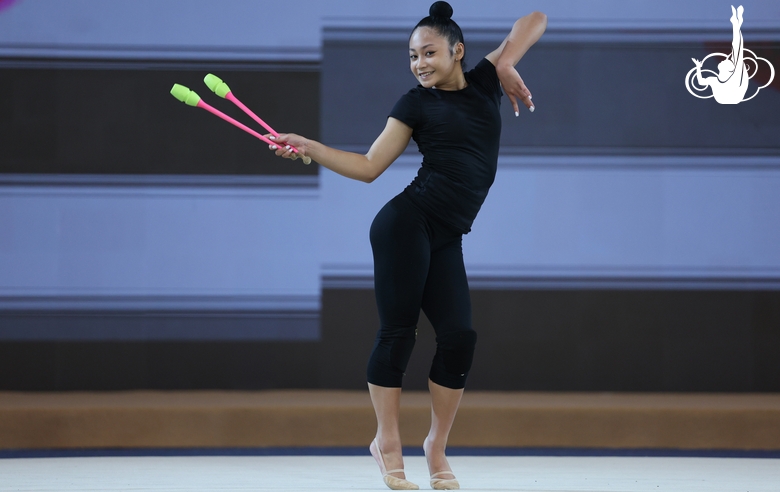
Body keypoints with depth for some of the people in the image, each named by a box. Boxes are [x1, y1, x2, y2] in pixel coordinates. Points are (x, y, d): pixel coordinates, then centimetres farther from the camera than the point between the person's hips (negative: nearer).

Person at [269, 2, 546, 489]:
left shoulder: (485, 82, 13)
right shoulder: (416, 104, 5)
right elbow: (369, 167, 6)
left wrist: (508, 65, 4)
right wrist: (310, 148, -4)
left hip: (446, 242, 3)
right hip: (407, 224, -3)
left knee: (459, 336, -5)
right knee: (398, 331, -7)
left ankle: (437, 446, 7)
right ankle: (388, 443, 0)